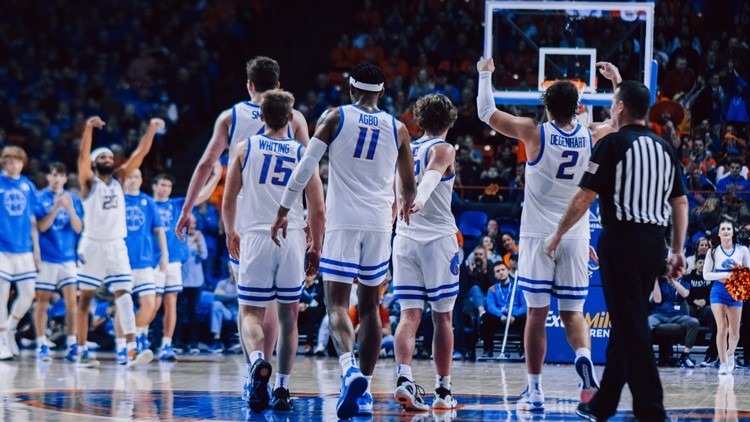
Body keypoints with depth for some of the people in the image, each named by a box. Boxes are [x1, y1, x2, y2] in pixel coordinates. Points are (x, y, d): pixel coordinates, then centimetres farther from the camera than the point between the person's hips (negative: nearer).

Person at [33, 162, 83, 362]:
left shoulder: (73, 199, 7)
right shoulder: (40, 198, 0)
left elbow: (78, 228, 1)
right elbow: (42, 226, -8)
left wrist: (70, 208, -15)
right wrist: (56, 207, -20)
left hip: (68, 257, 2)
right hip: (46, 257, -2)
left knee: (72, 300, -4)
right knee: (42, 301, 0)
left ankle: (71, 345, -2)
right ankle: (42, 346, 5)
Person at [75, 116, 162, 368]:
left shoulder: (119, 179, 10)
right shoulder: (89, 182, -2)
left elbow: (140, 153, 4)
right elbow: (83, 156, -20)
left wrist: (151, 129, -9)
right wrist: (88, 128, -35)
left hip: (117, 245, 3)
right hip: (93, 245, -3)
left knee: (123, 295, -9)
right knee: (85, 297, 3)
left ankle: (132, 351, -20)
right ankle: (82, 352, 10)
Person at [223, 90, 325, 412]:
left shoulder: (246, 148, 5)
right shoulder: (302, 153, 7)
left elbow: (229, 200, 6)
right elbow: (318, 209, 4)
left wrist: (230, 233, 23)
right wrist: (316, 246, 16)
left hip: (256, 238, -1)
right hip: (292, 239, 1)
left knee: (251, 312, 2)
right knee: (288, 315, 13)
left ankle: (258, 361, -29)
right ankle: (282, 388, 11)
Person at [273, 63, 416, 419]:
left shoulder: (335, 118, 0)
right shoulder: (397, 129, 9)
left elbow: (305, 169, -4)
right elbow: (409, 187, 19)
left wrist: (283, 212, 5)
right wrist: (406, 204, 42)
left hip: (343, 223, -3)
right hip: (379, 225, 3)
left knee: (337, 303, -5)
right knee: (370, 307, 12)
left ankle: (349, 367, -32)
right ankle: (364, 390, 11)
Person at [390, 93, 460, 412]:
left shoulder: (405, 150, 14)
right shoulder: (443, 150, -2)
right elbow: (430, 177, -23)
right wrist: (419, 201, -40)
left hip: (404, 238, 4)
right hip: (438, 239, -4)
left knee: (409, 315, -2)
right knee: (443, 317, 6)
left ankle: (404, 377, -25)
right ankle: (443, 391, 10)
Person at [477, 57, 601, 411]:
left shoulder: (535, 133, -8)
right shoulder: (591, 137, 1)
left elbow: (486, 113, 1)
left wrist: (485, 74, 16)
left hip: (538, 236, -2)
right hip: (576, 236, 2)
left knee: (536, 313, 3)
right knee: (572, 313, 8)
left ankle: (534, 391, 3)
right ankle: (584, 358, -21)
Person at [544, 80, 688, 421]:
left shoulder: (612, 144, -8)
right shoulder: (664, 149, 12)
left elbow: (585, 198, -9)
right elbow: (681, 203, 13)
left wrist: (557, 234, 3)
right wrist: (677, 251, 18)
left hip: (622, 239, -7)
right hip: (654, 243, 7)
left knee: (631, 328, -5)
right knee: (625, 323, 15)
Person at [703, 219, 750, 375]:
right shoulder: (713, 252, 0)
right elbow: (706, 274, -2)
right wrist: (725, 275, -15)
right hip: (718, 291, -1)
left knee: (734, 331, 7)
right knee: (722, 328, -12)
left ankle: (730, 355, 36)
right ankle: (723, 363, -5)